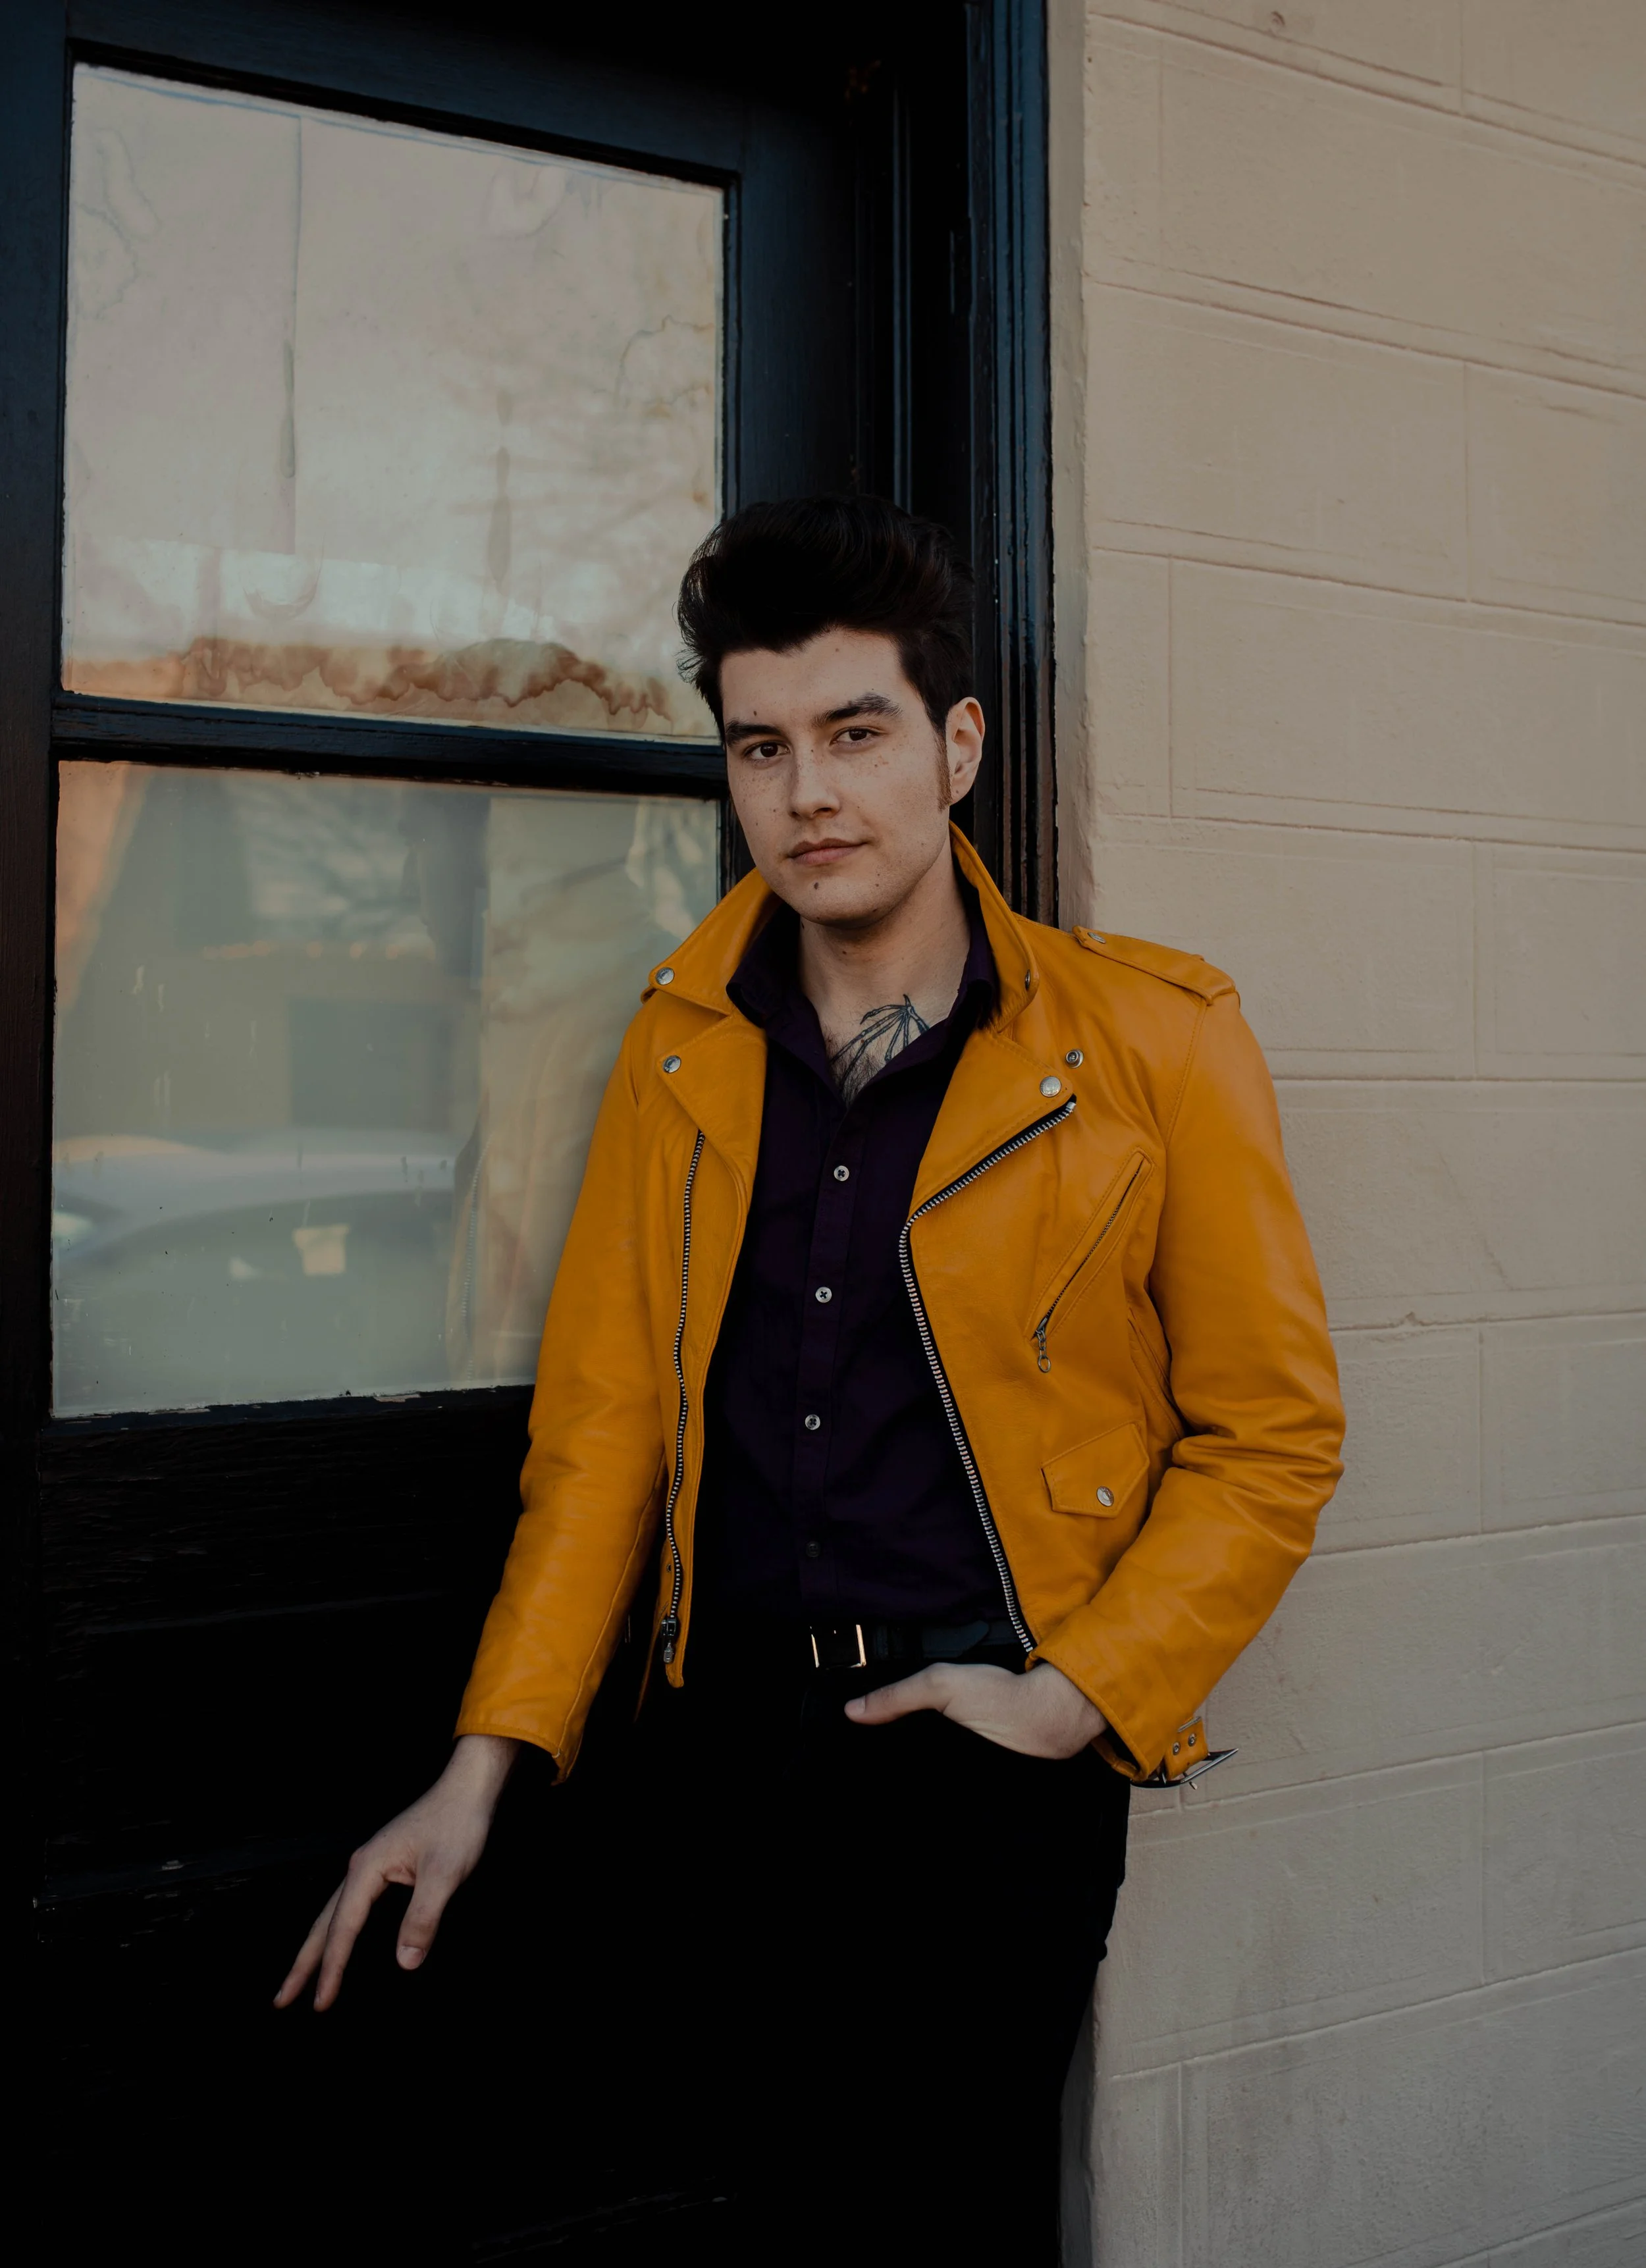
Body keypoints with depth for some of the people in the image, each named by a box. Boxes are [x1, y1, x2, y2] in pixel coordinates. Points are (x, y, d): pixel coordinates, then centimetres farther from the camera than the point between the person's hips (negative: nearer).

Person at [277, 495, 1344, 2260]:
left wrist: (1080, 1695, -9)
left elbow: (1270, 1432, 0)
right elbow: (604, 1413, 7)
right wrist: (484, 1764, 3)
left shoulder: (1149, 1038, -5)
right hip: (717, 1735, 3)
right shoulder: (683, 1047, 5)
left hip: (986, 1748, -3)